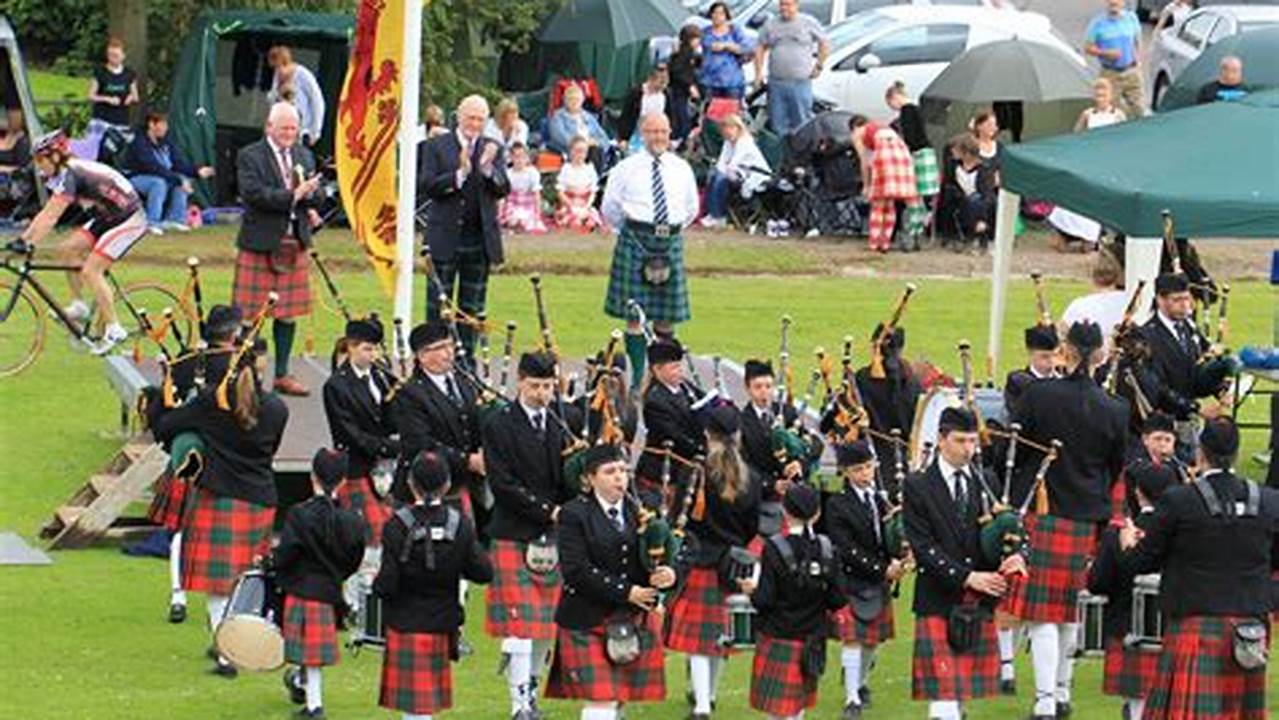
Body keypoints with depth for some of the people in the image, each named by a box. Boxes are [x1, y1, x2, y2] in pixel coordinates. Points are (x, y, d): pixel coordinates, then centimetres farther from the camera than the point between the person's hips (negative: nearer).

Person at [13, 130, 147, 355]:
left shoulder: (69, 175, -23)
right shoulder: (61, 174, 6)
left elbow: (51, 217, -28)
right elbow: (46, 214, 9)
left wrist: (29, 243, -30)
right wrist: (23, 238, 4)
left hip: (129, 219, -10)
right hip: (108, 217, 10)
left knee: (90, 270, -14)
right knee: (69, 249, 4)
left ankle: (113, 329, -8)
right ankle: (79, 306, 14)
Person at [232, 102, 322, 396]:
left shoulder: (304, 156, 14)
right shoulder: (249, 157, -6)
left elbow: (315, 192, 15)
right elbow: (254, 193, -19)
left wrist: (309, 202, -9)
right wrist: (293, 196, -21)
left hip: (294, 246, 6)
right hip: (260, 246, -6)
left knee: (288, 313, 9)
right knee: (250, 314, -3)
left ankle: (282, 374, 18)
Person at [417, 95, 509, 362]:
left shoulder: (493, 149, 7)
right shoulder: (437, 146, 0)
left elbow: (503, 189, -3)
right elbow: (426, 187, -10)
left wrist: (488, 168, -22)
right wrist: (459, 174, -22)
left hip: (480, 239, 2)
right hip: (444, 237, -2)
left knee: (472, 306, 7)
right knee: (438, 304, 2)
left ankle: (466, 356, 13)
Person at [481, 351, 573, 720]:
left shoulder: (558, 427, 13)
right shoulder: (499, 426, -4)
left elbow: (567, 484, 14)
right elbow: (502, 483, -11)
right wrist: (546, 511, -14)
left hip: (552, 537, 6)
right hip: (513, 537, -6)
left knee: (546, 623, 8)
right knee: (519, 624, -10)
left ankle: (531, 690, 20)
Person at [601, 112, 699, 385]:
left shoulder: (681, 169, 10)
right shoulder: (627, 169, 0)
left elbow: (692, 209, 21)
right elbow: (609, 208, 8)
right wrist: (629, 230, 8)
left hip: (670, 241, 3)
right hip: (636, 240, -3)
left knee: (666, 316, 5)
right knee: (634, 315, -5)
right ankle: (638, 375, -1)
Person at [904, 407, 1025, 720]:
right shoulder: (918, 487, -1)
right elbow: (924, 548, -9)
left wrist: (1015, 556, -14)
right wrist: (967, 577, -18)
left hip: (979, 607, 4)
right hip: (939, 603, -4)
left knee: (965, 688, 7)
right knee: (943, 691, -10)